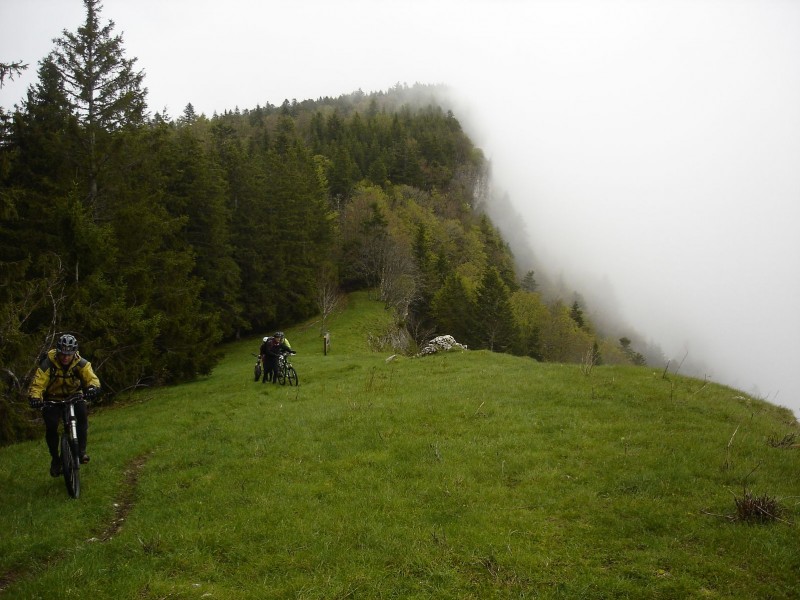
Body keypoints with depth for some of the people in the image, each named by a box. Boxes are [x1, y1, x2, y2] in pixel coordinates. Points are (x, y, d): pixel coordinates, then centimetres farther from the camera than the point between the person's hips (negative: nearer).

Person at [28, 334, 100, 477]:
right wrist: (35, 398, -49)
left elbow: (91, 378, -31)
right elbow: (37, 384, -28)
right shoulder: (48, 364, -23)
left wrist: (93, 387, -55)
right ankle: (55, 459, 5)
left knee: (82, 415, -28)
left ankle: (81, 450, -16)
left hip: (74, 395, 1)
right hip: (53, 399, -1)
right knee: (51, 426, -17)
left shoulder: (81, 363, -19)